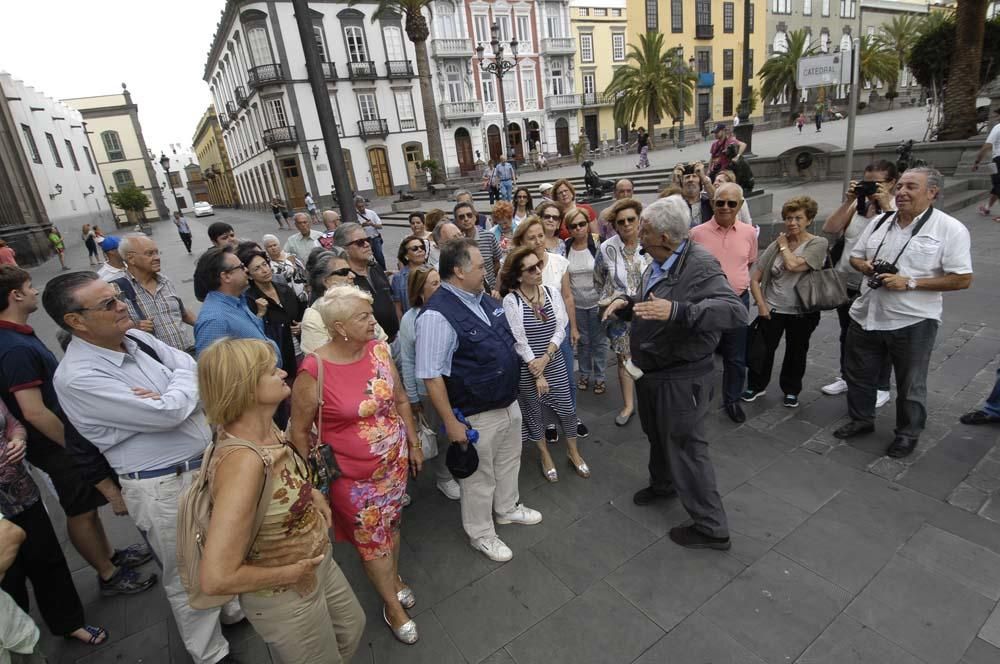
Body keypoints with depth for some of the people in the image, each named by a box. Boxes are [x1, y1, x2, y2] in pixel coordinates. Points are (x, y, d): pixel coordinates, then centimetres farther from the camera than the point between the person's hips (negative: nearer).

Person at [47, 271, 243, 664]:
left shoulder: (137, 338, 1)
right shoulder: (77, 377, -22)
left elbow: (193, 370, -1)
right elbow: (169, 414, -27)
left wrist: (170, 398, -19)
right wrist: (174, 396, -6)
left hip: (209, 462, 7)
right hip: (165, 488, -7)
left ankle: (235, 607, 52)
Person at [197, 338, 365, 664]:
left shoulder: (267, 428, -10)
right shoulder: (243, 460, -37)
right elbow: (216, 578, -37)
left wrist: (311, 492, 0)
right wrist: (290, 572, -22)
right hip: (287, 597, -7)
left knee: (352, 628, 30)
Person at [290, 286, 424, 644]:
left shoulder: (379, 349, -10)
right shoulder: (314, 371, -24)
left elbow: (401, 400, 4)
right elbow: (299, 431, -10)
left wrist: (414, 444, 9)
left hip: (395, 461, 4)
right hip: (352, 474, -4)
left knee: (390, 523, 23)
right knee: (370, 537, 14)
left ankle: (393, 577, 52)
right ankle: (392, 605, 38)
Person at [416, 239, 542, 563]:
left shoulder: (486, 300, 1)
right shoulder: (437, 315, -26)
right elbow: (431, 376, -26)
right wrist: (451, 423, -22)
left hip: (510, 404, 8)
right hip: (477, 417, -8)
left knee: (509, 462, 28)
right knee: (480, 478, 14)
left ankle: (507, 508, 54)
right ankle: (481, 534, 39)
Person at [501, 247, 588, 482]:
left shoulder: (552, 293, -3)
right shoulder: (511, 300, -16)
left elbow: (560, 329, -3)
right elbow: (518, 340, -16)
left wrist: (545, 358, -16)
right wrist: (536, 373, -14)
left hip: (555, 362, 3)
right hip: (526, 368, -3)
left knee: (568, 409, 10)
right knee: (534, 412, 13)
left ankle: (573, 451, 35)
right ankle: (545, 455, 36)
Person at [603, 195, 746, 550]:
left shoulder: (700, 264, -23)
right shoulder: (657, 264, 6)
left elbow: (736, 311, -35)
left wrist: (676, 311, -45)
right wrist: (625, 302, -2)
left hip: (682, 377, -9)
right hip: (651, 371, 9)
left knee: (686, 449, 2)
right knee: (657, 435, 27)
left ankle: (711, 528, 20)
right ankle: (662, 483, 53)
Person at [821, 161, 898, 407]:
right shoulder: (857, 204, 3)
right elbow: (829, 229, -6)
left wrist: (885, 205, -23)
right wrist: (848, 201, -12)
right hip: (846, 283, 5)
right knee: (847, 335, 19)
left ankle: (881, 388, 23)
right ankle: (846, 377, 36)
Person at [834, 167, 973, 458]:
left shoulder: (950, 229, -9)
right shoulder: (880, 223, 7)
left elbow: (962, 279, -13)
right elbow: (855, 256, 16)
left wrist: (910, 283, -20)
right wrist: (867, 266, -7)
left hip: (912, 322, -5)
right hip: (866, 316, 5)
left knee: (910, 385, 12)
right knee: (858, 373, 17)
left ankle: (908, 433, 32)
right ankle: (861, 419, 38)